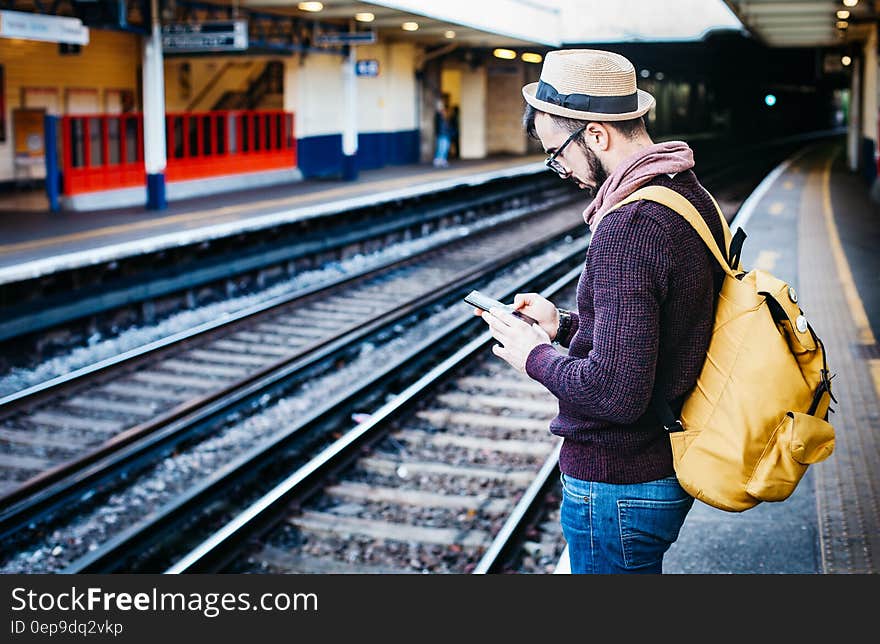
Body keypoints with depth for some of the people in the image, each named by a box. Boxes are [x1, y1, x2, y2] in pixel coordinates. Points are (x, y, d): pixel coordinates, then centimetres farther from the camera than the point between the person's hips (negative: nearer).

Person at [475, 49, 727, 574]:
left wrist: (535, 356, -14)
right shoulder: (692, 196, 5)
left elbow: (617, 393, -30)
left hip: (618, 486, -9)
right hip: (669, 467, 10)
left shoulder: (628, 227, -27)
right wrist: (565, 325, 9)